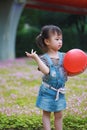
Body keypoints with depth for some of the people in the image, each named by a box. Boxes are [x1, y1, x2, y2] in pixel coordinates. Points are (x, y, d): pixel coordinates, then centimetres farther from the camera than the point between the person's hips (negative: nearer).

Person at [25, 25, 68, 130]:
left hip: (60, 91, 4)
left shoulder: (63, 56, 0)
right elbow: (46, 71, -29)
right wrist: (36, 57, -33)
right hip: (47, 91, -3)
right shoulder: (44, 58, -11)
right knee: (46, 114, 8)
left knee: (59, 115, 12)